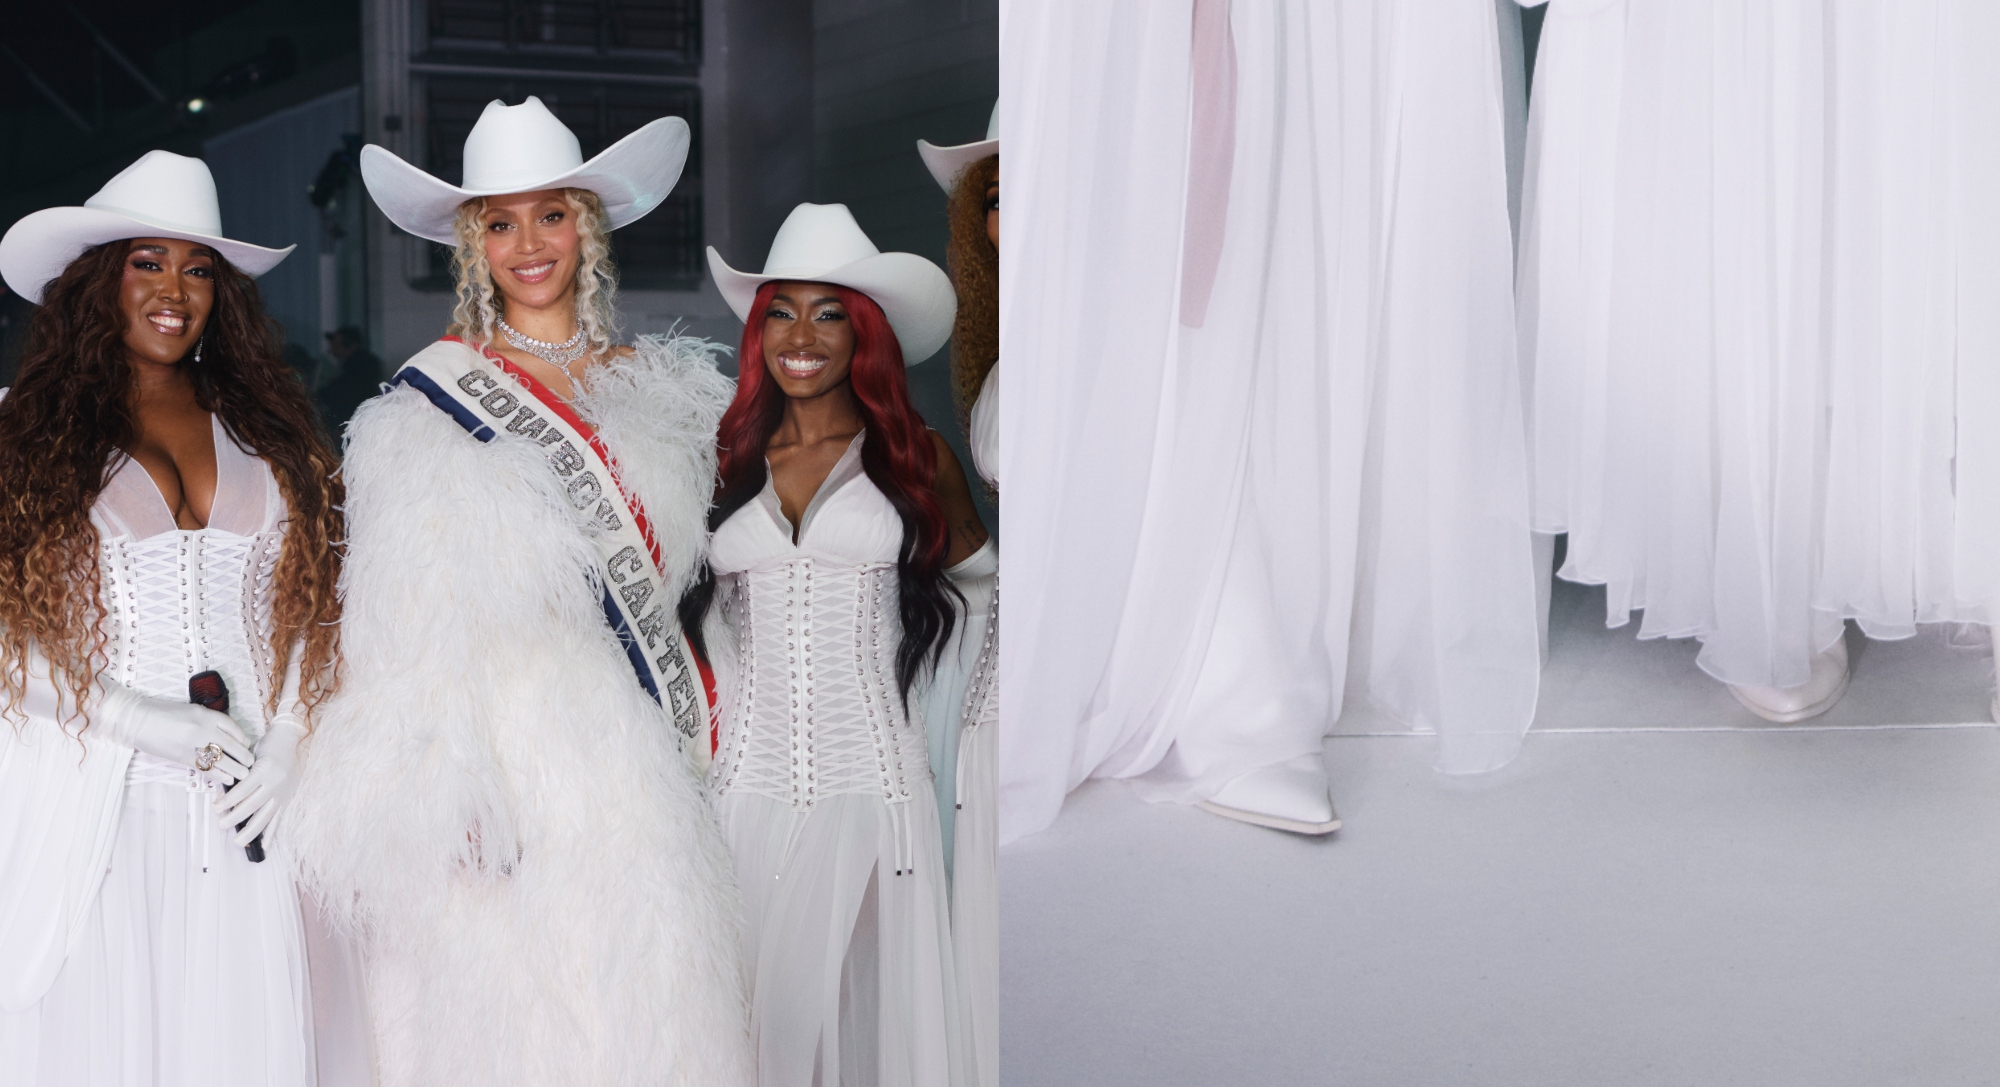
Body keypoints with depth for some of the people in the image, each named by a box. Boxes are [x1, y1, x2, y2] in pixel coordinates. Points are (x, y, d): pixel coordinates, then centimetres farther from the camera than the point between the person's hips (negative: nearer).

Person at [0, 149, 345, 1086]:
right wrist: (136, 717, -12)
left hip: (246, 804, 3)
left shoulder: (261, 429, 13)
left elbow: (309, 606, 12)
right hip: (95, 805, -2)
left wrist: (289, 744, -2)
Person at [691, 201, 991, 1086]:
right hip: (750, 784, 2)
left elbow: (972, 564, 20)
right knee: (761, 1005, 2)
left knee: (872, 999, 0)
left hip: (870, 781, -1)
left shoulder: (917, 457, 5)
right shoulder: (727, 460, 10)